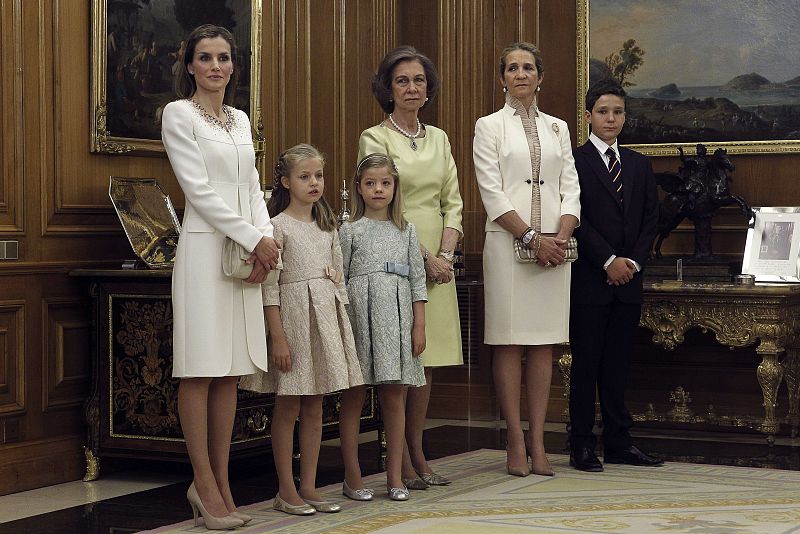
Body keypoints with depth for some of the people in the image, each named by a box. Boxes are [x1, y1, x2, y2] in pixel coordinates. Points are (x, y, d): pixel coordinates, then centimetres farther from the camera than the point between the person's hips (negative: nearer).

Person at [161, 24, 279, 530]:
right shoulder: (179, 114, -2)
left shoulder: (241, 119, 18)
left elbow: (253, 188, 16)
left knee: (232, 372, 6)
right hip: (205, 247, -6)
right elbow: (200, 189, -9)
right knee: (202, 371, -5)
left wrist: (267, 237, -3)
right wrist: (254, 238, -12)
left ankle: (219, 482, 11)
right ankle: (205, 484, 1)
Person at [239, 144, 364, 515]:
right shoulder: (279, 226, -6)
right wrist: (277, 336, -16)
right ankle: (286, 491, 7)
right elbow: (269, 285, -10)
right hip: (293, 314, -6)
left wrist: (341, 324, 11)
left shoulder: (328, 226, 13)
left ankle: (309, 487, 14)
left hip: (326, 317, 6)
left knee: (314, 407, 9)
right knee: (288, 406, 0)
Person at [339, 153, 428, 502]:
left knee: (395, 398, 4)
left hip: (396, 319, 2)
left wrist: (419, 326, 2)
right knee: (354, 396, 2)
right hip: (359, 319, -2)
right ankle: (352, 476, 9)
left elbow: (417, 280, 9)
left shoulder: (406, 231, 11)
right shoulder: (350, 231, 3)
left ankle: (395, 476, 11)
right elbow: (339, 279, 2)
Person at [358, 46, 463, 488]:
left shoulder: (438, 138, 15)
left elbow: (452, 202, 11)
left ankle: (418, 455, 14)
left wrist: (445, 254, -4)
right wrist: (425, 257, -12)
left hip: (437, 260, 6)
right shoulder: (375, 138, -2)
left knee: (427, 359, 7)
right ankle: (402, 463, -1)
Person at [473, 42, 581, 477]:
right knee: (509, 343, -4)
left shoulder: (557, 128, 16)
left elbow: (570, 190, 9)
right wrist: (532, 237, -13)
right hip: (508, 243, -3)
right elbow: (493, 194, -5)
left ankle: (538, 443, 7)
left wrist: (561, 236, -8)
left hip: (554, 246, 4)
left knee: (544, 344, 3)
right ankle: (516, 443, 1)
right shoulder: (489, 127, 5)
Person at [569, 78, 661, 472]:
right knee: (586, 362, -1)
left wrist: (632, 261, -3)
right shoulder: (573, 161, -3)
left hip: (628, 278, 5)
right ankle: (582, 446, 3)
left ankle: (619, 443, 14)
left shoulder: (639, 165, 15)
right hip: (589, 279, -5)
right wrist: (608, 261, -13)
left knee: (618, 363, 9)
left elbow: (651, 217, 11)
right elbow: (576, 219, -9)